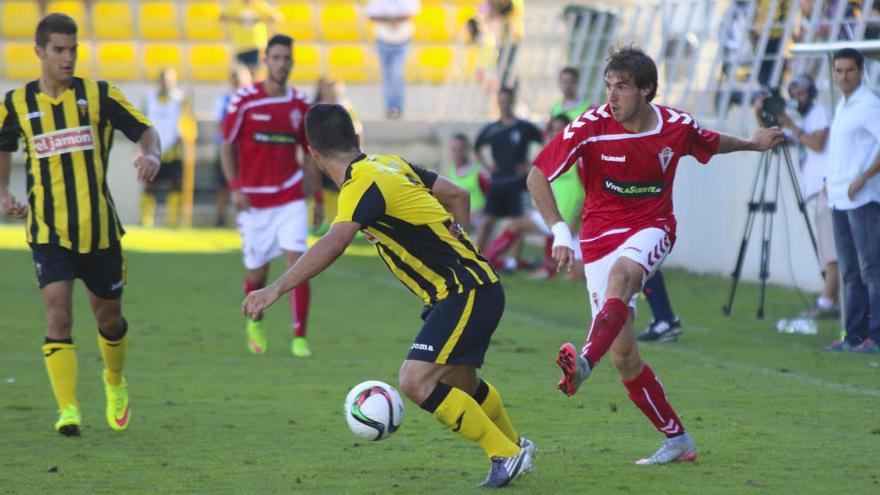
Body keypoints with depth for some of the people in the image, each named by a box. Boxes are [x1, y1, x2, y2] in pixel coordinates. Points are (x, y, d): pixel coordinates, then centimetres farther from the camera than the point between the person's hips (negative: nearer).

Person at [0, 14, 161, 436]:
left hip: (99, 227, 1)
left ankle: (115, 383, 42)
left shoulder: (99, 95, -1)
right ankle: (68, 410, -16)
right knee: (58, 313, -16)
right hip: (48, 230, 0)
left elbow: (145, 130, -2)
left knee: (108, 316, 12)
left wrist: (151, 154, -24)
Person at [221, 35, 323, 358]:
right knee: (257, 273, 5)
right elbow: (227, 147, 0)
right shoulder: (244, 101, -4)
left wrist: (318, 199, 11)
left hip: (290, 198, 1)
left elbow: (309, 154, 12)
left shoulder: (301, 104, 4)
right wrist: (234, 188, -11)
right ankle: (254, 323, 35)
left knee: (297, 262, -13)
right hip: (253, 201, -1)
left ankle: (299, 338, -7)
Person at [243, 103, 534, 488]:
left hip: (467, 293, -10)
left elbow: (333, 244, -35)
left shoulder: (362, 185, -18)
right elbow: (457, 195, 19)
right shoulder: (390, 164, 9)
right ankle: (515, 446, 49)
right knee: (459, 384, 26)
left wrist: (276, 289, -39)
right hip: (470, 288, 10)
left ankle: (506, 455, -7)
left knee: (416, 381, -18)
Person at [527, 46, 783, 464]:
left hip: (651, 229, -1)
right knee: (623, 356, -4)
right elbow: (537, 176, -9)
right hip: (601, 236, 1)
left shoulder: (677, 127, -4)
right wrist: (559, 231, -17)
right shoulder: (591, 127, -12)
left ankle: (585, 362, -60)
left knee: (622, 274, -39)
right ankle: (677, 440, 11)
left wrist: (751, 144, 23)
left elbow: (711, 143, 23)